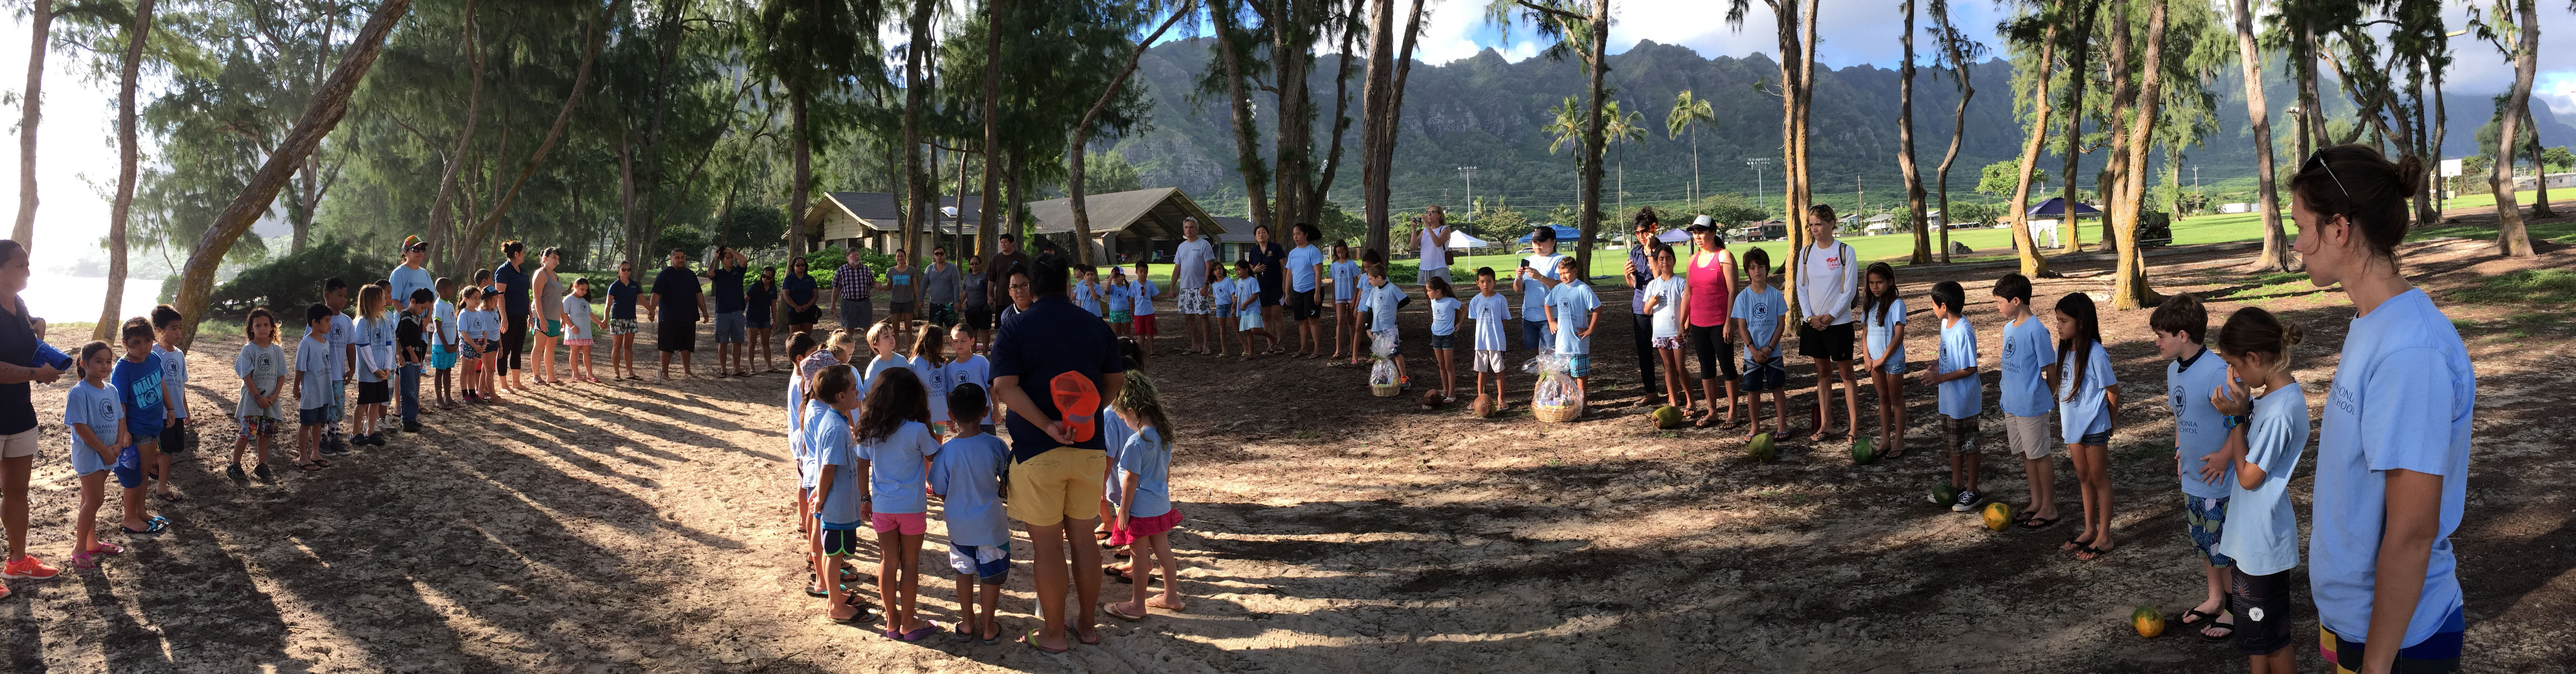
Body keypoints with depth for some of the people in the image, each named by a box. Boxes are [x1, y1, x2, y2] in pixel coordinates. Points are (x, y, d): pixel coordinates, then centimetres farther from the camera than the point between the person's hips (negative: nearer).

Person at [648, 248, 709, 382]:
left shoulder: (691, 275, 14)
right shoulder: (664, 275, -4)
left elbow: (699, 295, 19)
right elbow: (656, 295, -11)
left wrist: (705, 312, 16)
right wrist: (652, 310, -23)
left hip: (689, 318, 5)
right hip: (669, 319, -5)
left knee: (687, 346, 11)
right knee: (667, 346, -2)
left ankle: (687, 371, 21)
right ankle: (664, 372, 5)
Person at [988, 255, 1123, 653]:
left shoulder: (1015, 329, -5)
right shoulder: (1097, 327, 5)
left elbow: (1005, 388, -16)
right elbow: (1116, 383, 9)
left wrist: (1049, 426, -20)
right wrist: (1085, 415, 11)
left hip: (1038, 452, -4)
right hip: (1089, 448, 4)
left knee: (1047, 544, 4)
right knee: (1082, 537, 15)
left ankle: (1054, 634, 12)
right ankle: (1087, 625, 23)